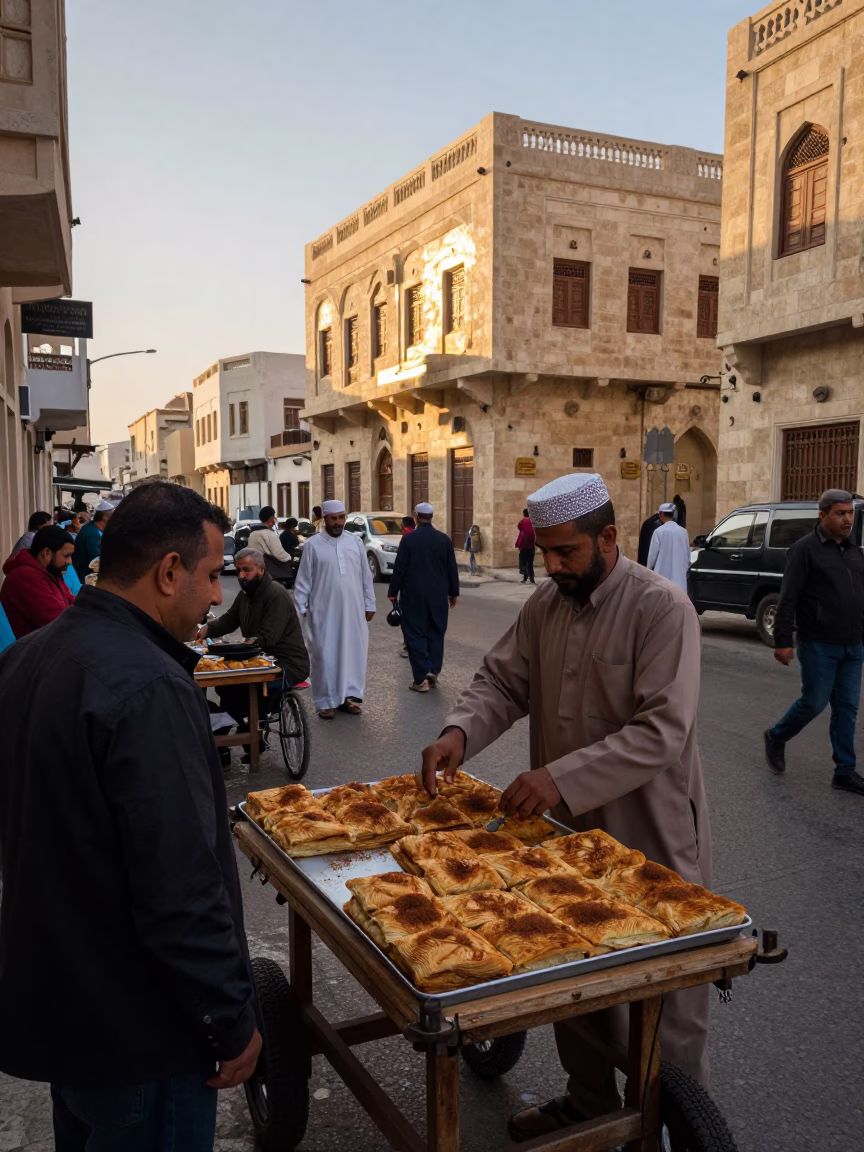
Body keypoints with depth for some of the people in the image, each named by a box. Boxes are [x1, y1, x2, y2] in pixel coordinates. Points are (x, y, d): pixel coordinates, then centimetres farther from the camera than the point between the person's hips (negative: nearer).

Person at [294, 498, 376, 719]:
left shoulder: (355, 541, 6)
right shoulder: (313, 544, -3)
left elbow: (366, 576, 10)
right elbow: (303, 579, 0)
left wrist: (369, 604, 9)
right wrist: (300, 607, -4)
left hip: (352, 610, 3)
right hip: (324, 611, -3)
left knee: (352, 652, 6)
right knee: (325, 655, 0)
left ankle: (346, 696, 18)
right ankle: (326, 702, 8)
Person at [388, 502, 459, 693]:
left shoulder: (408, 539, -8)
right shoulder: (444, 539, 1)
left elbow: (399, 568, -8)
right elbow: (452, 569, 5)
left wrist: (393, 592, 1)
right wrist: (453, 592, 14)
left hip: (413, 595, -3)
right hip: (438, 595, 3)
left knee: (415, 634, 1)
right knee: (436, 633, 15)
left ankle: (421, 678, -1)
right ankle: (434, 670, 15)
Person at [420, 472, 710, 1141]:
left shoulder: (662, 608, -19)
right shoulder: (546, 604, 2)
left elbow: (662, 731, -27)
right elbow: (503, 681, 4)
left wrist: (562, 777, -34)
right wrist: (461, 731, -16)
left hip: (652, 837, -6)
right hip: (570, 828, 7)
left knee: (667, 1001, 11)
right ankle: (591, 1099, 44)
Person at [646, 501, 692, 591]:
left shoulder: (659, 531, -11)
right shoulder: (683, 532, 3)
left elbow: (653, 554, -5)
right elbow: (688, 555, 11)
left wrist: (648, 569, 11)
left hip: (663, 573, -4)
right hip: (679, 575, 4)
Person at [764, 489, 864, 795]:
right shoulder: (805, 549, -9)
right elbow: (788, 598, -13)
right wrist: (782, 641, -17)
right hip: (819, 646, -6)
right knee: (814, 703, 0)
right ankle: (776, 738, 26)